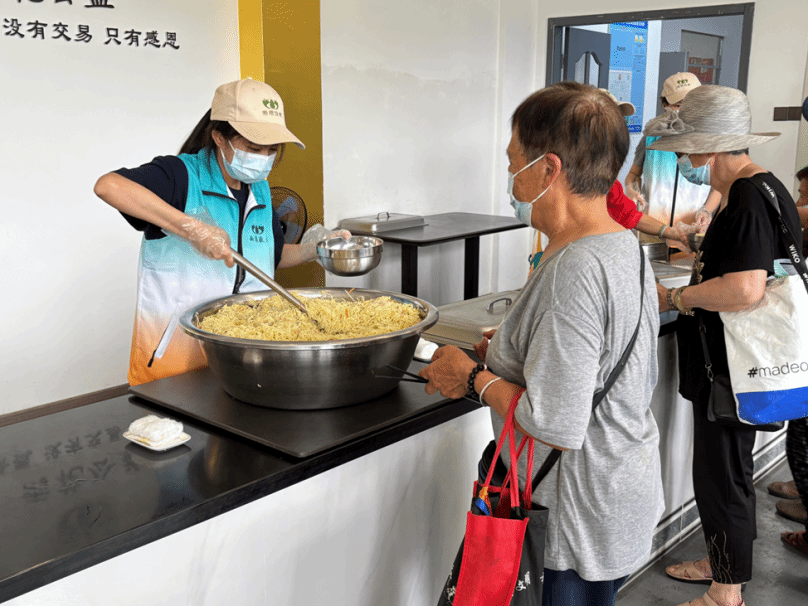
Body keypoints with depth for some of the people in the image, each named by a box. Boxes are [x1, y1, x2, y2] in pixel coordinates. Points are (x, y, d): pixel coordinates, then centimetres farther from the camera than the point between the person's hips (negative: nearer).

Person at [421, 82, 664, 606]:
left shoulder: (574, 272, -27)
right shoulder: (627, 245, 4)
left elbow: (555, 428, -29)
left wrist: (473, 377, -14)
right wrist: (510, 352, 10)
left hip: (584, 516, -9)